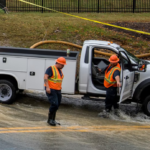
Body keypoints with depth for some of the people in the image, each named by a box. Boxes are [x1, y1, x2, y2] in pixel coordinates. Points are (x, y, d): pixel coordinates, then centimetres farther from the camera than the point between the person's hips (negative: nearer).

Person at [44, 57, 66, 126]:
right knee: (54, 104, -16)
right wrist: (47, 87, -26)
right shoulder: (51, 69, -10)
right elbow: (45, 77, -19)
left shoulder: (60, 70, 16)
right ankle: (50, 119, -3)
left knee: (57, 105, 9)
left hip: (57, 90, 9)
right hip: (51, 90, -9)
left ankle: (53, 120, 20)